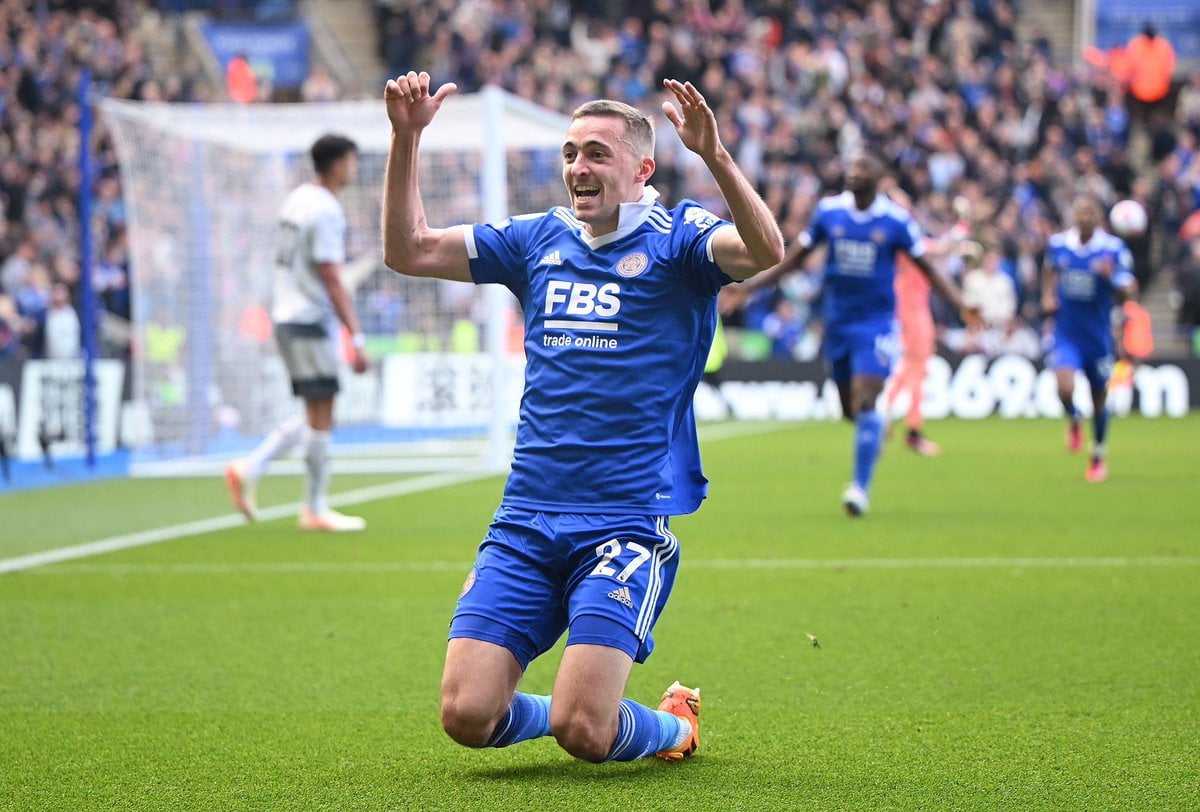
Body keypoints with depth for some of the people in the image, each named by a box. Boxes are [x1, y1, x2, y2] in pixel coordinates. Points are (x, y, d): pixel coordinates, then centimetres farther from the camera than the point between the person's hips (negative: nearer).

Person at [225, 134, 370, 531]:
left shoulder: (297, 198, 13)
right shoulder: (325, 211, -15)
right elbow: (332, 281, -18)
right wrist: (356, 338, -17)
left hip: (287, 316, 9)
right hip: (312, 322, -9)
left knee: (316, 416, 14)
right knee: (320, 416, -3)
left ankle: (248, 469, 8)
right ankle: (316, 509, 2)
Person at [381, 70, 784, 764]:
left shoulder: (676, 238, -1)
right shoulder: (540, 239, 13)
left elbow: (767, 250, -22)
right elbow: (409, 250, 15)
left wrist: (714, 153, -35)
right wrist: (406, 139, 3)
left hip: (628, 520, -5)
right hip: (526, 520, 5)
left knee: (582, 731, -16)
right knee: (467, 715, -9)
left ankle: (673, 725, 18)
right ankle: (578, 708, 23)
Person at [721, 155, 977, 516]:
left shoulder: (897, 221, -7)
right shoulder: (829, 211, 0)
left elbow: (927, 269, 1)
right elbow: (793, 258, 8)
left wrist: (962, 306, -12)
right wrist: (745, 289, 4)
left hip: (876, 323, -3)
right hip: (837, 321, 3)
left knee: (864, 402, -15)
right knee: (850, 409, 8)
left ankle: (861, 486, -8)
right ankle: (877, 426, 43)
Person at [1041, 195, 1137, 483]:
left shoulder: (1114, 249, -10)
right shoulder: (1057, 243, -2)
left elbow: (1128, 291, -12)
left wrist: (1111, 278, -32)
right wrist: (1048, 296, 5)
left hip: (1098, 335, 0)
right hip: (1066, 333, 0)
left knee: (1099, 399, 10)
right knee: (1065, 388, -22)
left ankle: (1098, 456, 32)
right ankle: (1074, 421, 14)